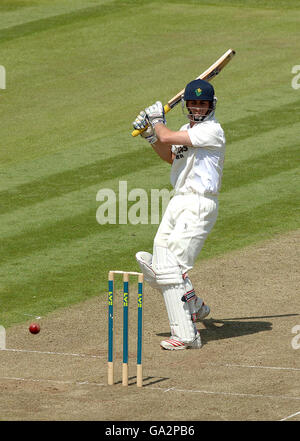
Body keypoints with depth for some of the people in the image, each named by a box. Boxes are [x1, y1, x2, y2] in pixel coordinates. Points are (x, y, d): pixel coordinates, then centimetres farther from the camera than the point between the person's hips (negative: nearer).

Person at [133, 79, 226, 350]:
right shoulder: (187, 130, 16)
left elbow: (167, 137, -20)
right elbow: (170, 156, 31)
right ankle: (196, 308, 29)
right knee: (158, 268, 8)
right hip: (178, 203, 9)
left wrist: (157, 120, 1)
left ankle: (186, 335, -15)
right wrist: (149, 133, 17)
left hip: (199, 206, -9)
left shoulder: (212, 130, -14)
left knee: (172, 268, -17)